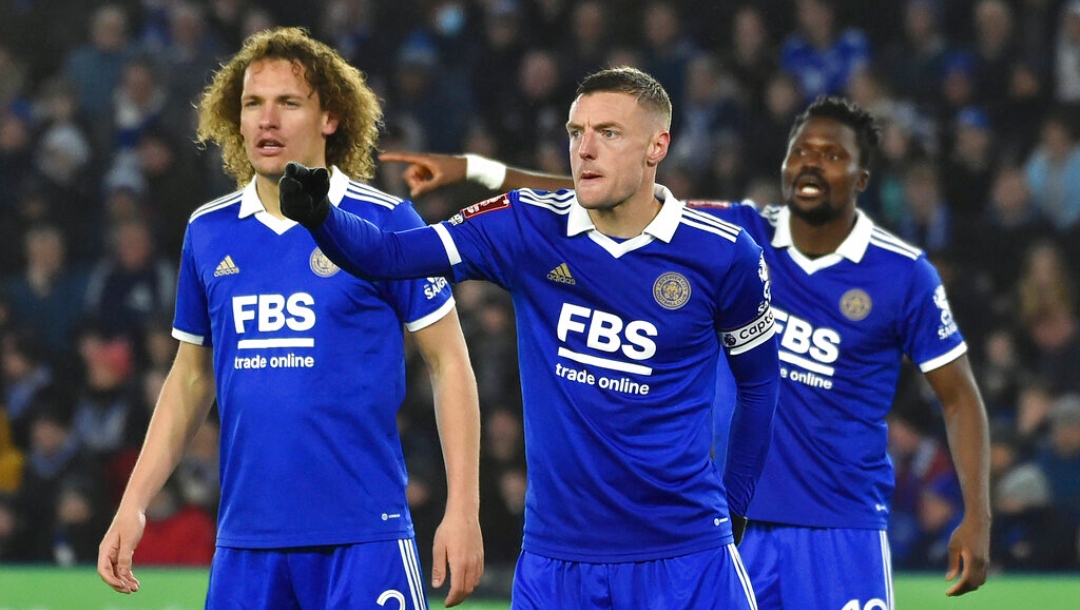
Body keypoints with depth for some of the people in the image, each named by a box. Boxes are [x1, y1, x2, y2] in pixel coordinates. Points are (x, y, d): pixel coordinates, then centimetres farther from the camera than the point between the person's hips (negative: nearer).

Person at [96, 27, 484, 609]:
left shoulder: (385, 222, -3)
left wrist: (463, 510, -7)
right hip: (245, 539, 4)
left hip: (363, 540, -4)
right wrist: (133, 505, 12)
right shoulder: (207, 232, 9)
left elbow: (449, 363, 0)